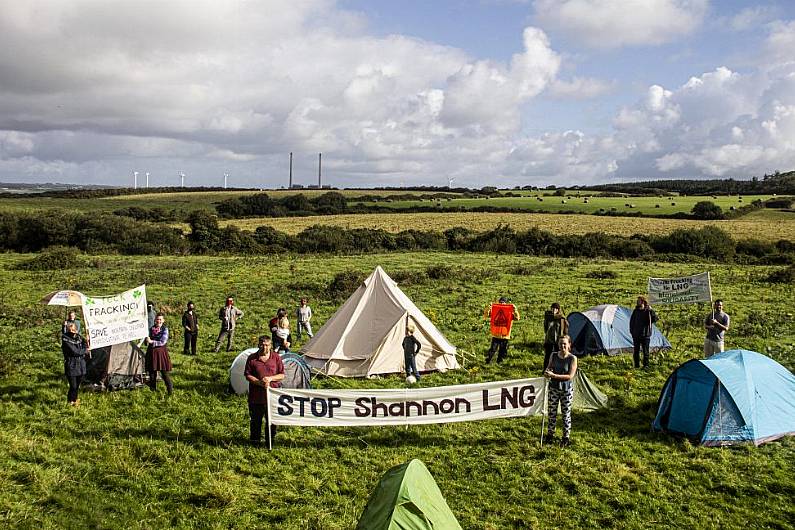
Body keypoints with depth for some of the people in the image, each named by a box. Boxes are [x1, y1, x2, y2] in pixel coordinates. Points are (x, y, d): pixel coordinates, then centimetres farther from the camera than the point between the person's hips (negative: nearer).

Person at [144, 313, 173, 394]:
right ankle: (153, 389, 25)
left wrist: (151, 341, -18)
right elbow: (146, 342, 17)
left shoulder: (165, 329, -6)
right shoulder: (151, 329, 7)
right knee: (152, 372, 10)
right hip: (152, 352, 4)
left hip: (161, 352, -4)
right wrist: (146, 340, -6)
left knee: (164, 372, -5)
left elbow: (163, 342, -15)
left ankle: (170, 390, 3)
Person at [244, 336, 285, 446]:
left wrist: (270, 378, -15)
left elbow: (282, 375, 2)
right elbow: (247, 375, -1)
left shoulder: (276, 357, 1)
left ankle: (271, 439, 25)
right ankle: (255, 440, 25)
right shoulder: (252, 358, -1)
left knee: (271, 419, 10)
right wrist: (259, 382, -16)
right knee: (255, 419, 9)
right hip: (256, 395, 0)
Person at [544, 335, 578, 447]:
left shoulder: (572, 358, -11)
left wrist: (554, 375, -25)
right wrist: (547, 371, -13)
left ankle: (566, 438, 19)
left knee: (566, 413, 6)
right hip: (554, 387, 4)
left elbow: (570, 376, -17)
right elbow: (549, 368, 12)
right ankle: (550, 435, 29)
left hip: (567, 389, -4)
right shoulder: (554, 356, 1)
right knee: (551, 412, 12)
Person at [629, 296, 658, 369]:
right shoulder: (635, 311, 7)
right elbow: (631, 321, 16)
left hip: (645, 334, -4)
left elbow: (655, 319, -15)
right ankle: (637, 365, 14)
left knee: (645, 350, -1)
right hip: (636, 335, 4)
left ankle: (646, 365, 7)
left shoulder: (648, 311, -4)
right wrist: (631, 331, 11)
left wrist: (651, 311, -27)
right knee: (636, 350, 6)